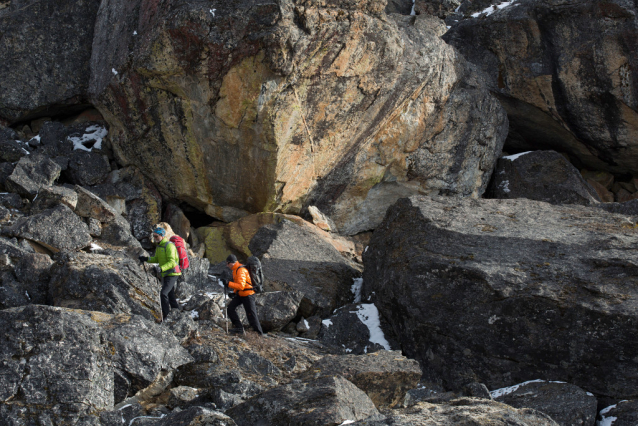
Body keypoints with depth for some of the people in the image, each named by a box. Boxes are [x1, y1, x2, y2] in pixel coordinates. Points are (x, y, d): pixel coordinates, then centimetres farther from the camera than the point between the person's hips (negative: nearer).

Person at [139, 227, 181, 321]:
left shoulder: (169, 246, -18)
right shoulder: (159, 246, 11)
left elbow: (172, 262, -27)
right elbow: (156, 259, 21)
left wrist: (161, 268, -39)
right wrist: (146, 259, 4)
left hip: (172, 274, -10)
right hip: (165, 274, 10)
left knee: (163, 294, -19)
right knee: (170, 295, 15)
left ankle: (165, 315, -14)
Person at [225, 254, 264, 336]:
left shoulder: (241, 271, -23)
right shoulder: (235, 270, 10)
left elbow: (241, 286, -32)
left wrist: (228, 283, -30)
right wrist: (234, 293, 15)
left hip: (247, 295, -10)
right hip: (240, 295, 10)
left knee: (251, 315, -6)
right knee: (230, 308, -1)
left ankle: (259, 333, 3)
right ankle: (239, 327, 0)